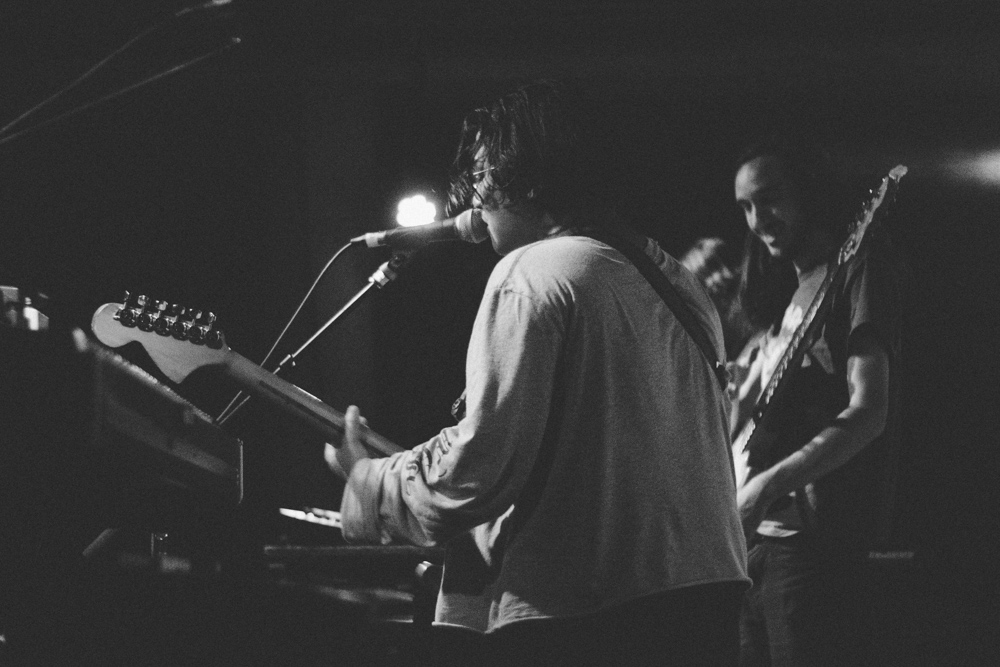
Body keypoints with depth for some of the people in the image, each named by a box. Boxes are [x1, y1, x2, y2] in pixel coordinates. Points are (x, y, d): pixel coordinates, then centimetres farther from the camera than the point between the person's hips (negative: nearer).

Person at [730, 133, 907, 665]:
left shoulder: (858, 268, -4)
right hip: (759, 534, 9)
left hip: (816, 536, -9)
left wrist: (769, 484, -23)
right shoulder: (787, 292, 22)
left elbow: (868, 413, -15)